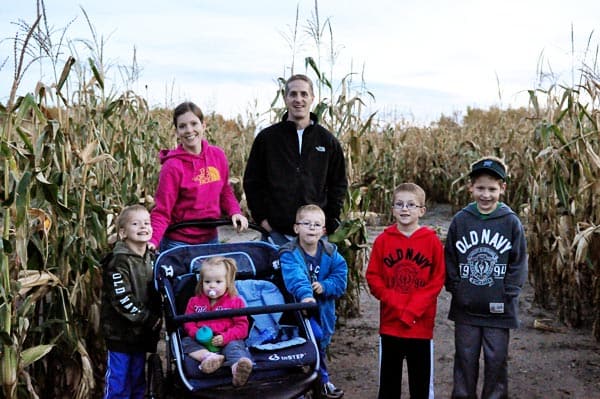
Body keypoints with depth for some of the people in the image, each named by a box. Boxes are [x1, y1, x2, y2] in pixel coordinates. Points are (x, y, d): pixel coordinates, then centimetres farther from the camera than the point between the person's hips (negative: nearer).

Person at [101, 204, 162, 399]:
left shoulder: (152, 259, 10)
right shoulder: (119, 261, -14)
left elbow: (158, 293, 21)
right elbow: (122, 299, -21)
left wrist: (157, 317, 6)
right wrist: (149, 319, -17)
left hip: (142, 332, 7)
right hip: (120, 333, -7)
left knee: (138, 383, 16)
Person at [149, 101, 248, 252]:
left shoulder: (218, 155, -1)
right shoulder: (173, 166, -14)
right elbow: (162, 212, -13)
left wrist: (235, 212, -4)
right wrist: (152, 241, -28)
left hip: (210, 239, 5)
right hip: (179, 242, -5)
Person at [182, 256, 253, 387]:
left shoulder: (236, 302, 4)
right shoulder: (195, 301, 13)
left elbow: (242, 326, -2)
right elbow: (188, 322, 10)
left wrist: (225, 337, -19)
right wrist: (197, 333, -14)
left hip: (227, 342, -3)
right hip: (202, 342, 3)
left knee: (234, 346, -34)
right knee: (185, 342, -20)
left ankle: (237, 368, -68)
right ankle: (209, 357, -47)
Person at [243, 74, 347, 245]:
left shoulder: (327, 140, 6)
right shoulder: (267, 137, 2)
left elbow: (338, 184, 12)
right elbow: (252, 181, 6)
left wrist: (329, 222, 2)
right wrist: (261, 217, -2)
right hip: (276, 232, -1)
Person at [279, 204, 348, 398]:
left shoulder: (330, 253, -2)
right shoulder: (289, 254, -18)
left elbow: (340, 279, -5)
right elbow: (296, 278, -37)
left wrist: (324, 287, -22)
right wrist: (305, 295, -54)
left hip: (323, 308, 5)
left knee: (322, 344, 17)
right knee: (315, 335, -23)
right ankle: (322, 381, -2)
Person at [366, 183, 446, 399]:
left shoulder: (432, 241, -3)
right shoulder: (383, 240, 0)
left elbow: (437, 280, -6)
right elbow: (373, 277, -1)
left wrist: (413, 309, -14)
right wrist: (396, 303, -13)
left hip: (421, 323, -1)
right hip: (390, 322, 1)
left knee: (421, 380, 9)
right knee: (388, 381, 12)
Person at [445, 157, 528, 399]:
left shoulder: (511, 222, -4)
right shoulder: (460, 220, -1)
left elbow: (519, 263, -2)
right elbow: (450, 260, 3)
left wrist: (507, 295, -9)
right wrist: (455, 289, -5)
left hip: (499, 311, -1)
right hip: (465, 308, 1)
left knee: (496, 360, 9)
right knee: (465, 360, 12)